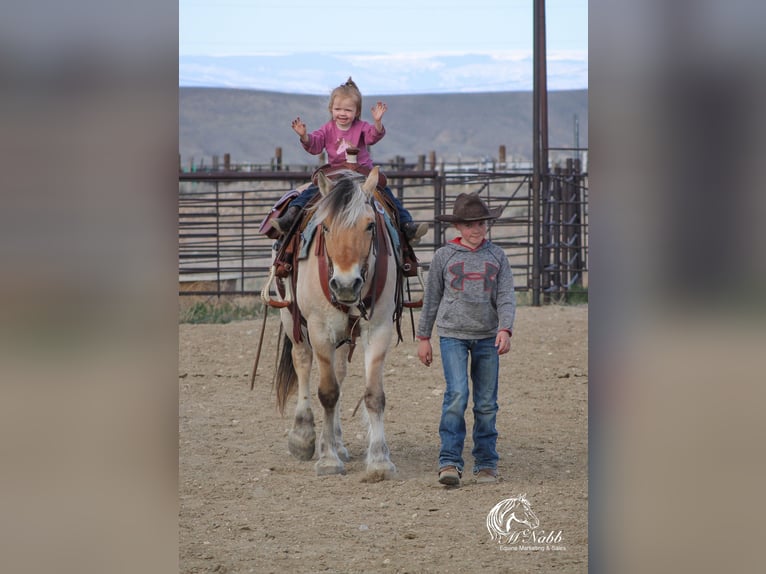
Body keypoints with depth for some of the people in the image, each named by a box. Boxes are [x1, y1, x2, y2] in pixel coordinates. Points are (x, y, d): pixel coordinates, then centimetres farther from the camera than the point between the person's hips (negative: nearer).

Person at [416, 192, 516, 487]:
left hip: (487, 336, 2)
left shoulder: (497, 256, 5)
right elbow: (431, 298, 8)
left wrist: (505, 329, -15)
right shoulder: (444, 256, 1)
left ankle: (486, 464, 15)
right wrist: (423, 337, 10)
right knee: (457, 394, -17)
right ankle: (449, 462, -15)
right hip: (452, 334, -2)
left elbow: (506, 296, 0)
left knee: (486, 403, 6)